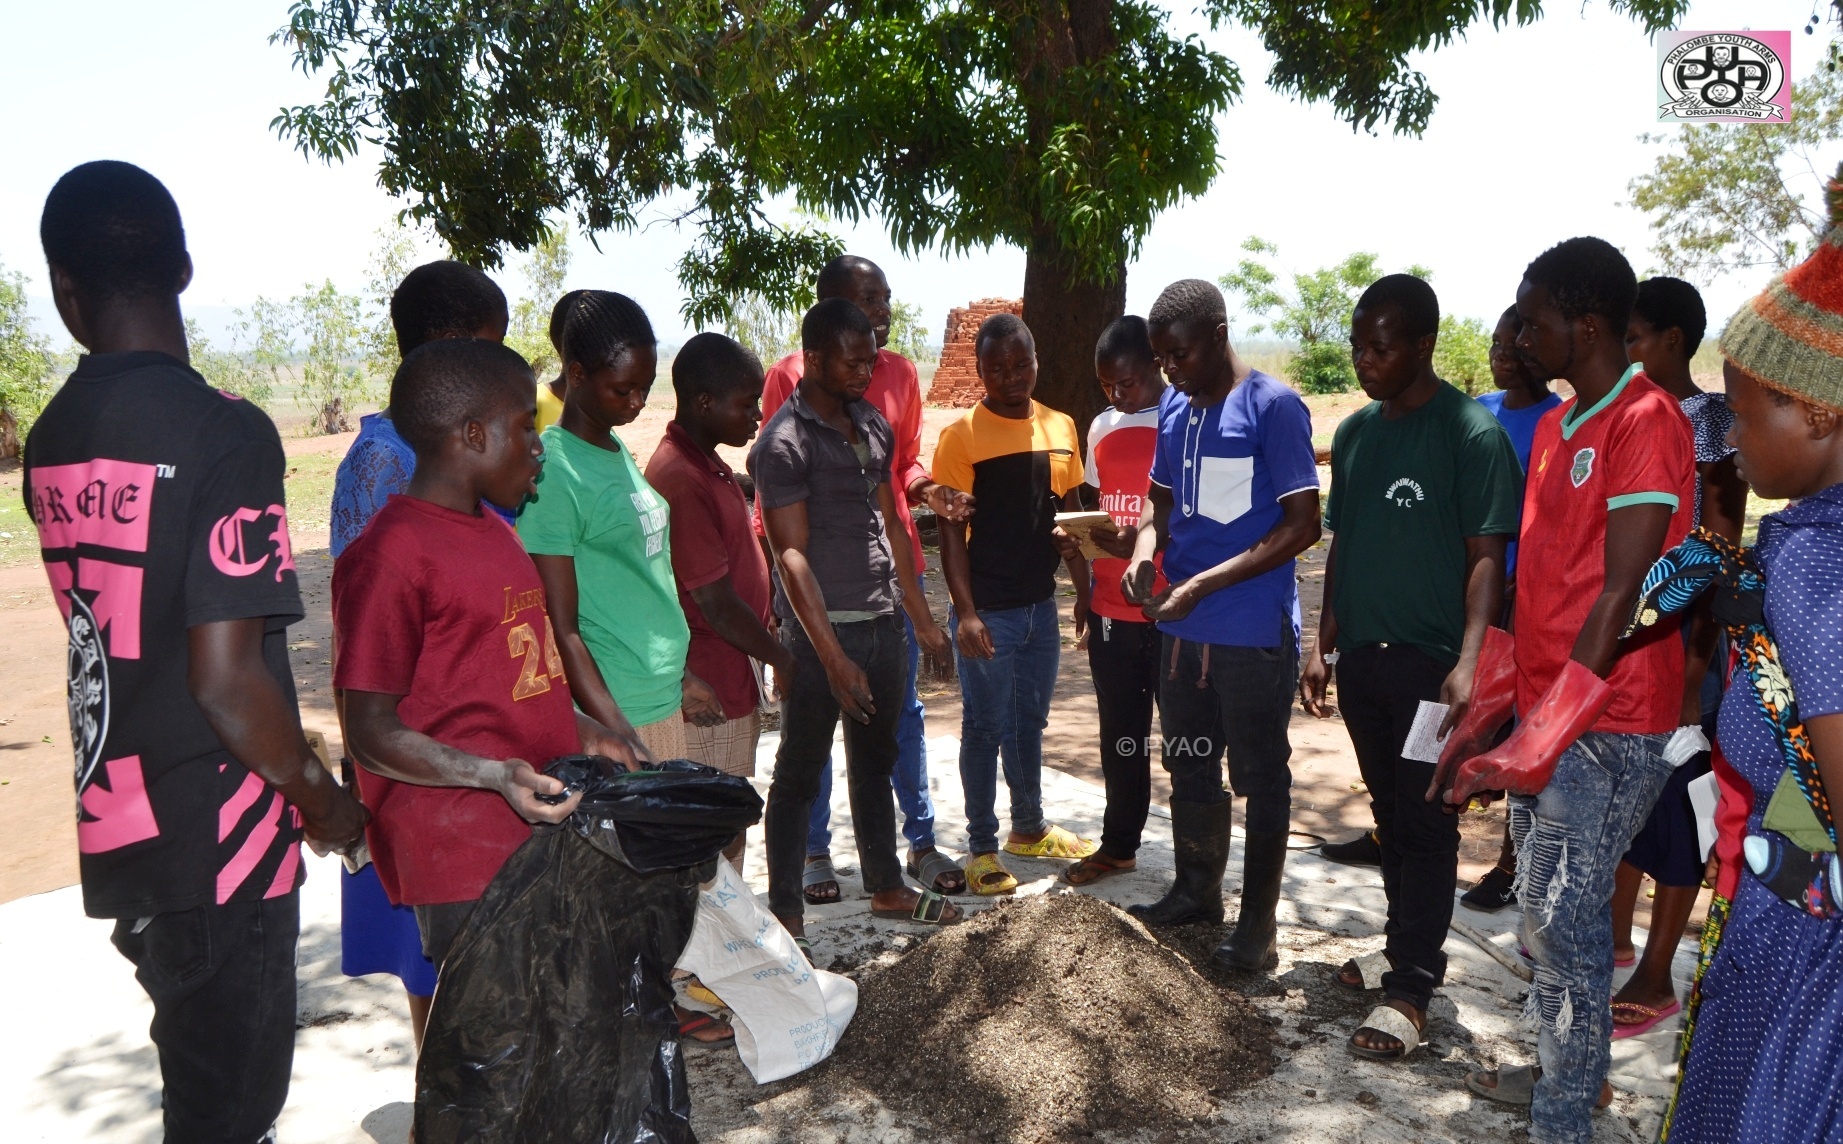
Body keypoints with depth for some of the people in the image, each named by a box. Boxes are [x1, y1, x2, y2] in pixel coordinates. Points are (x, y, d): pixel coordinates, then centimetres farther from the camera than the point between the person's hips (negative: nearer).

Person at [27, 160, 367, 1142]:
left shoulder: (49, 442, 4)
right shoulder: (227, 433, -19)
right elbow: (226, 679, -23)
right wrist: (320, 796, -7)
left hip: (115, 830, 7)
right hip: (218, 840, -7)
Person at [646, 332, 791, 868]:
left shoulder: (709, 464, 10)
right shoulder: (680, 480, -22)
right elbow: (716, 605, -22)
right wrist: (782, 659, -9)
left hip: (734, 683, 10)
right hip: (709, 691, -10)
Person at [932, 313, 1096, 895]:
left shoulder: (1060, 428, 5)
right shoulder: (961, 437, -11)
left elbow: (1070, 517, 12)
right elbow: (951, 531, -13)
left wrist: (1084, 591, 10)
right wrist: (966, 612, -19)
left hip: (1041, 604, 5)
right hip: (988, 612, -5)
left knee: (1030, 721, 19)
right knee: (986, 728, 6)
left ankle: (1029, 828, 36)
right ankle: (982, 848, 19)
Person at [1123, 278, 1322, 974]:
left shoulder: (1273, 407, -13)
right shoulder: (1174, 411, 8)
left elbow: (1302, 525, -16)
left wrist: (1204, 584, -22)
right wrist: (1145, 546, -4)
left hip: (1254, 631, -7)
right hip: (1181, 626, 7)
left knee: (1260, 776, 6)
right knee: (1189, 764, 19)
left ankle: (1257, 923, 19)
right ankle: (1196, 891, 37)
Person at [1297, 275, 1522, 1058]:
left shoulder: (1471, 434, -10)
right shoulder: (1355, 432, 9)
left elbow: (1486, 555, -13)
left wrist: (1468, 661, -22)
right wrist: (1324, 645, 12)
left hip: (1430, 663, -6)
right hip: (1362, 656, 6)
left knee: (1425, 824, 2)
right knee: (1390, 815, 16)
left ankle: (1410, 987, 11)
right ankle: (1410, 948, 32)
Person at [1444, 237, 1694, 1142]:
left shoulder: (1645, 422, -16)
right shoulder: (1558, 426, 13)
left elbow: (1621, 598, -20)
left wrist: (1545, 736, -21)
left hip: (1605, 729, -9)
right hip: (1548, 716, 9)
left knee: (1564, 926, -2)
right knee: (1549, 914, 19)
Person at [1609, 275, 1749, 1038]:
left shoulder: (1711, 423, -10)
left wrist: (1698, 665, -18)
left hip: (1677, 642, -7)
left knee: (1669, 802, 1)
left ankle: (1656, 980, 12)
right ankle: (1616, 938, 31)